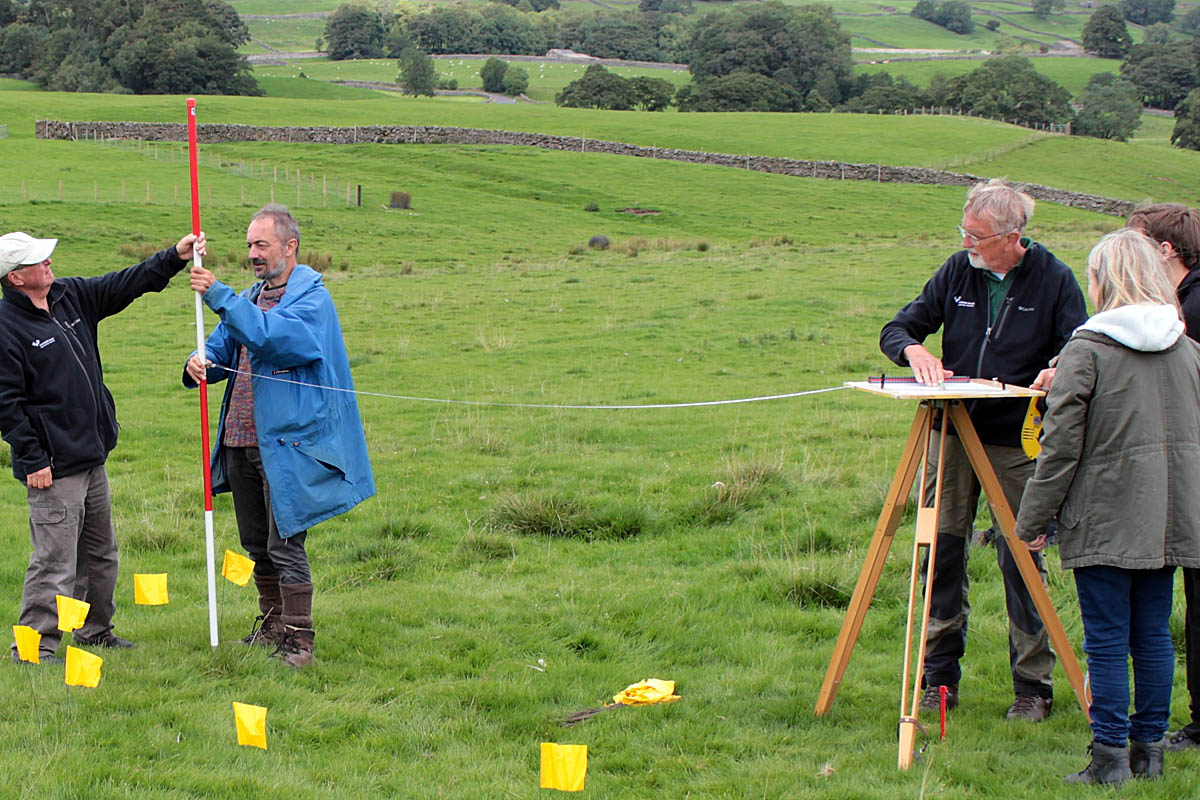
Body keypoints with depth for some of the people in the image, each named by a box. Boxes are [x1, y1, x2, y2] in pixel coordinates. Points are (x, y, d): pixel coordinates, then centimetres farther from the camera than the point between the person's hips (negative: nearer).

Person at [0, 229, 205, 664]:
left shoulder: (72, 296, 7)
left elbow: (125, 284, 14)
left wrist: (175, 257, 2)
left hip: (92, 457, 9)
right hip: (53, 468, -9)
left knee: (101, 553, 18)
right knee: (55, 559, -8)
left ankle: (96, 629, 32)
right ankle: (35, 644, 1)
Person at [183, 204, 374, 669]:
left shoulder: (312, 299, -8)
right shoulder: (251, 298, 18)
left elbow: (273, 337, -25)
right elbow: (222, 347, 16)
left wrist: (219, 297, -26)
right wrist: (200, 364, -8)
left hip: (287, 443, -8)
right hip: (241, 440, 8)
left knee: (285, 546, -8)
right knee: (256, 543, 16)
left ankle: (298, 641, -2)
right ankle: (272, 624, 31)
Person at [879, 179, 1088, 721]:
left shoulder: (1052, 278, -3)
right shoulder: (957, 271, 5)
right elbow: (896, 330, 9)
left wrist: (1058, 373, -26)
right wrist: (914, 350, -14)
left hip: (1018, 442, -3)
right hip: (951, 432, 3)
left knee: (1021, 559, 0)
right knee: (941, 552, 3)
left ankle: (1033, 686, 10)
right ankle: (939, 678, 14)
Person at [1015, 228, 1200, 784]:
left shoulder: (1086, 351, -10)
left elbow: (1061, 444, -11)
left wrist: (1032, 519, -4)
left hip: (1105, 519, -5)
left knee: (1106, 639, -1)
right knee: (1153, 635, 12)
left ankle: (1111, 756, 0)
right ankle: (1149, 749, 17)